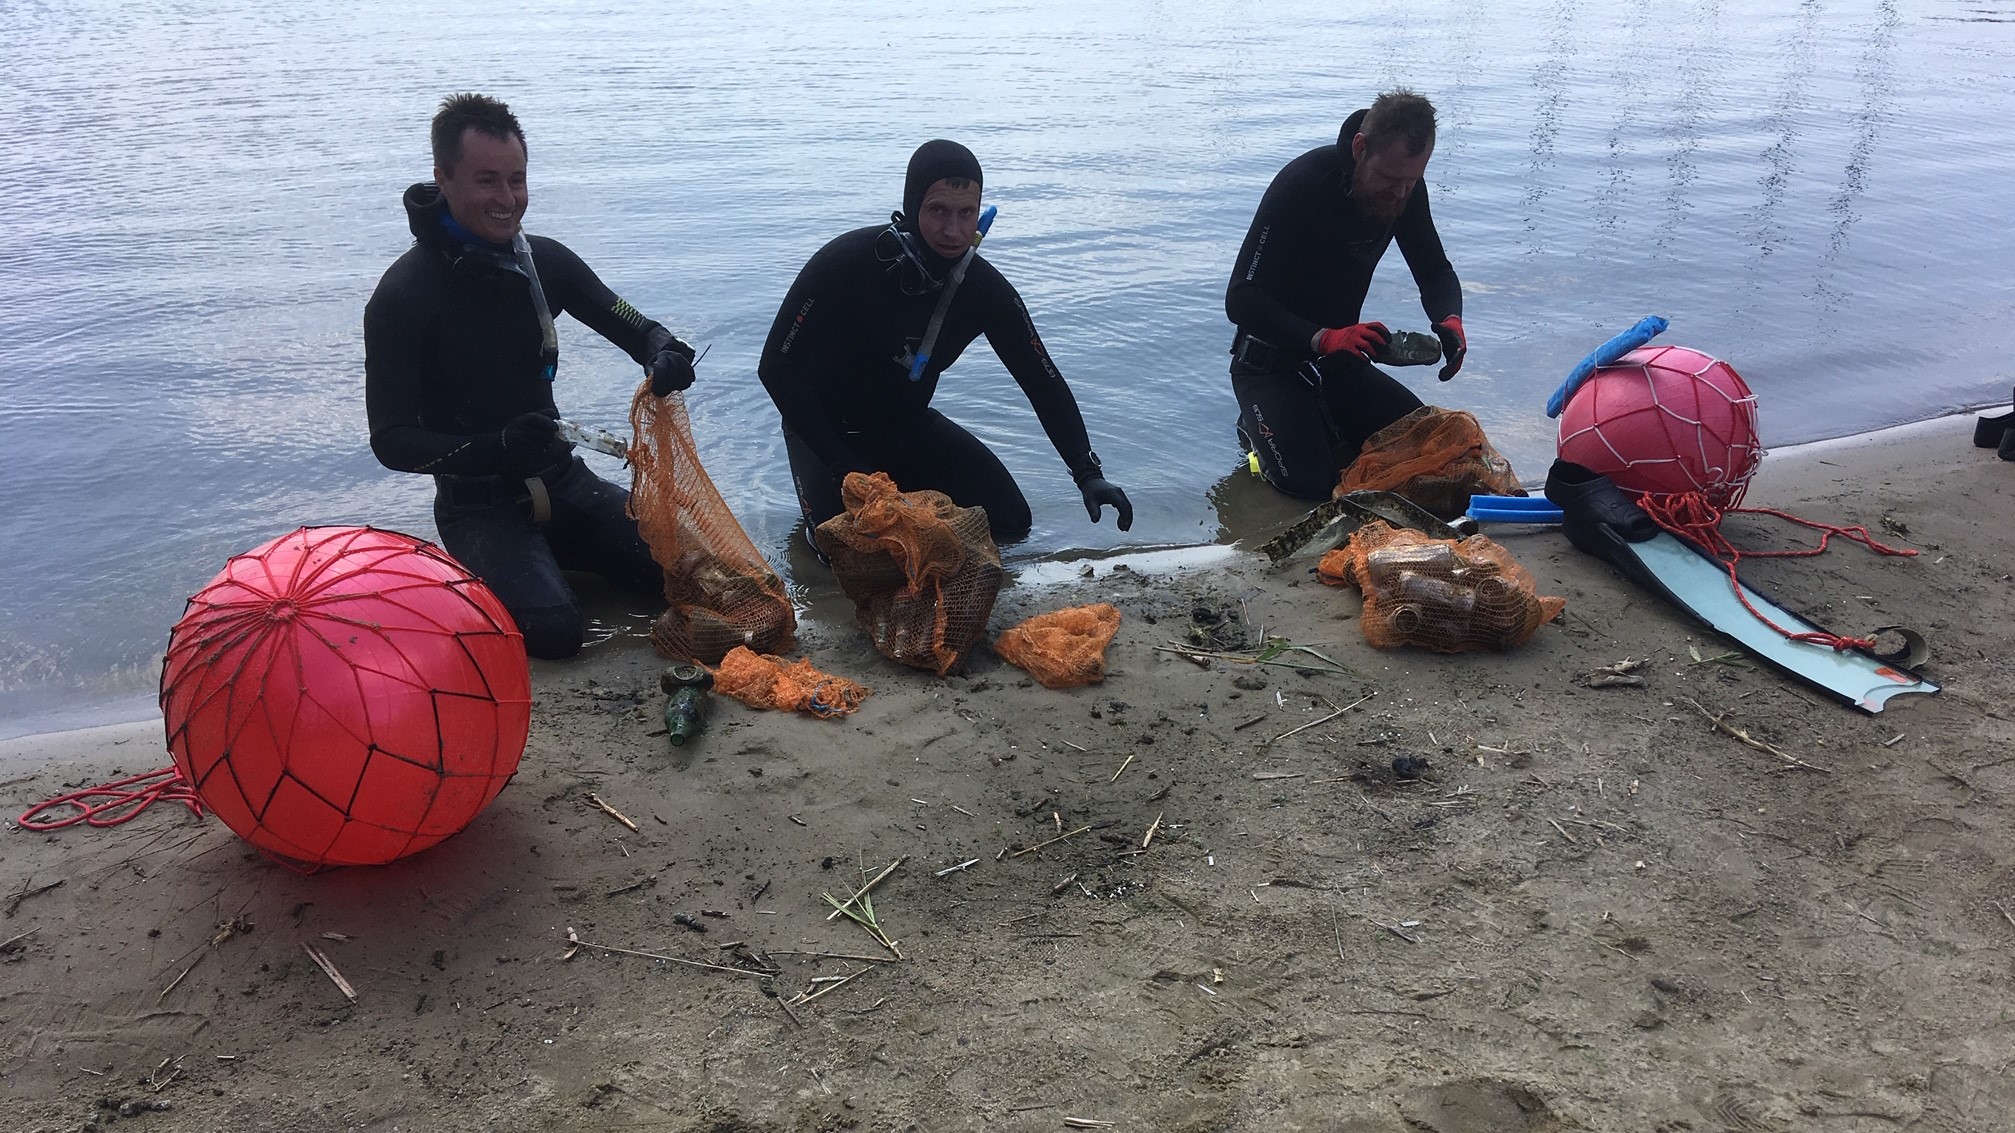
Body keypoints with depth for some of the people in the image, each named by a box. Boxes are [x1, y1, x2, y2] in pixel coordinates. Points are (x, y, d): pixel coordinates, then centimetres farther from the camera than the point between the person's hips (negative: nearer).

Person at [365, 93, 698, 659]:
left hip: (562, 480, 6)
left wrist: (667, 355, -17)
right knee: (552, 629, -29)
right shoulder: (403, 296, -14)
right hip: (477, 503, -5)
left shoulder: (545, 260, 1)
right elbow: (391, 441, -14)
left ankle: (547, 555, 14)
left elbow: (637, 328, 9)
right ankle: (489, 571, 5)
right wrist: (495, 449, -32)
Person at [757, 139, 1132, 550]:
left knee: (1011, 522, -6)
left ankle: (899, 490, 17)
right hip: (828, 429, -4)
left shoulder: (985, 289, -15)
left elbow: (1044, 382, -7)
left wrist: (1088, 472, -21)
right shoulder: (846, 262, -27)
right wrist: (842, 466, -26)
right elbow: (777, 367, -22)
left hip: (908, 425, 4)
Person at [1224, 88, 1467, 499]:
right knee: (1311, 481, -24)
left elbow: (1436, 272, 6)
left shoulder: (1405, 187, -6)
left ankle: (1322, 422, 16)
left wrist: (1449, 319, -19)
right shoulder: (1301, 184, -25)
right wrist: (1323, 338, -41)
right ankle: (1258, 424, 8)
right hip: (1270, 362, -6)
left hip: (1339, 359, 6)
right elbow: (1240, 299, -27)